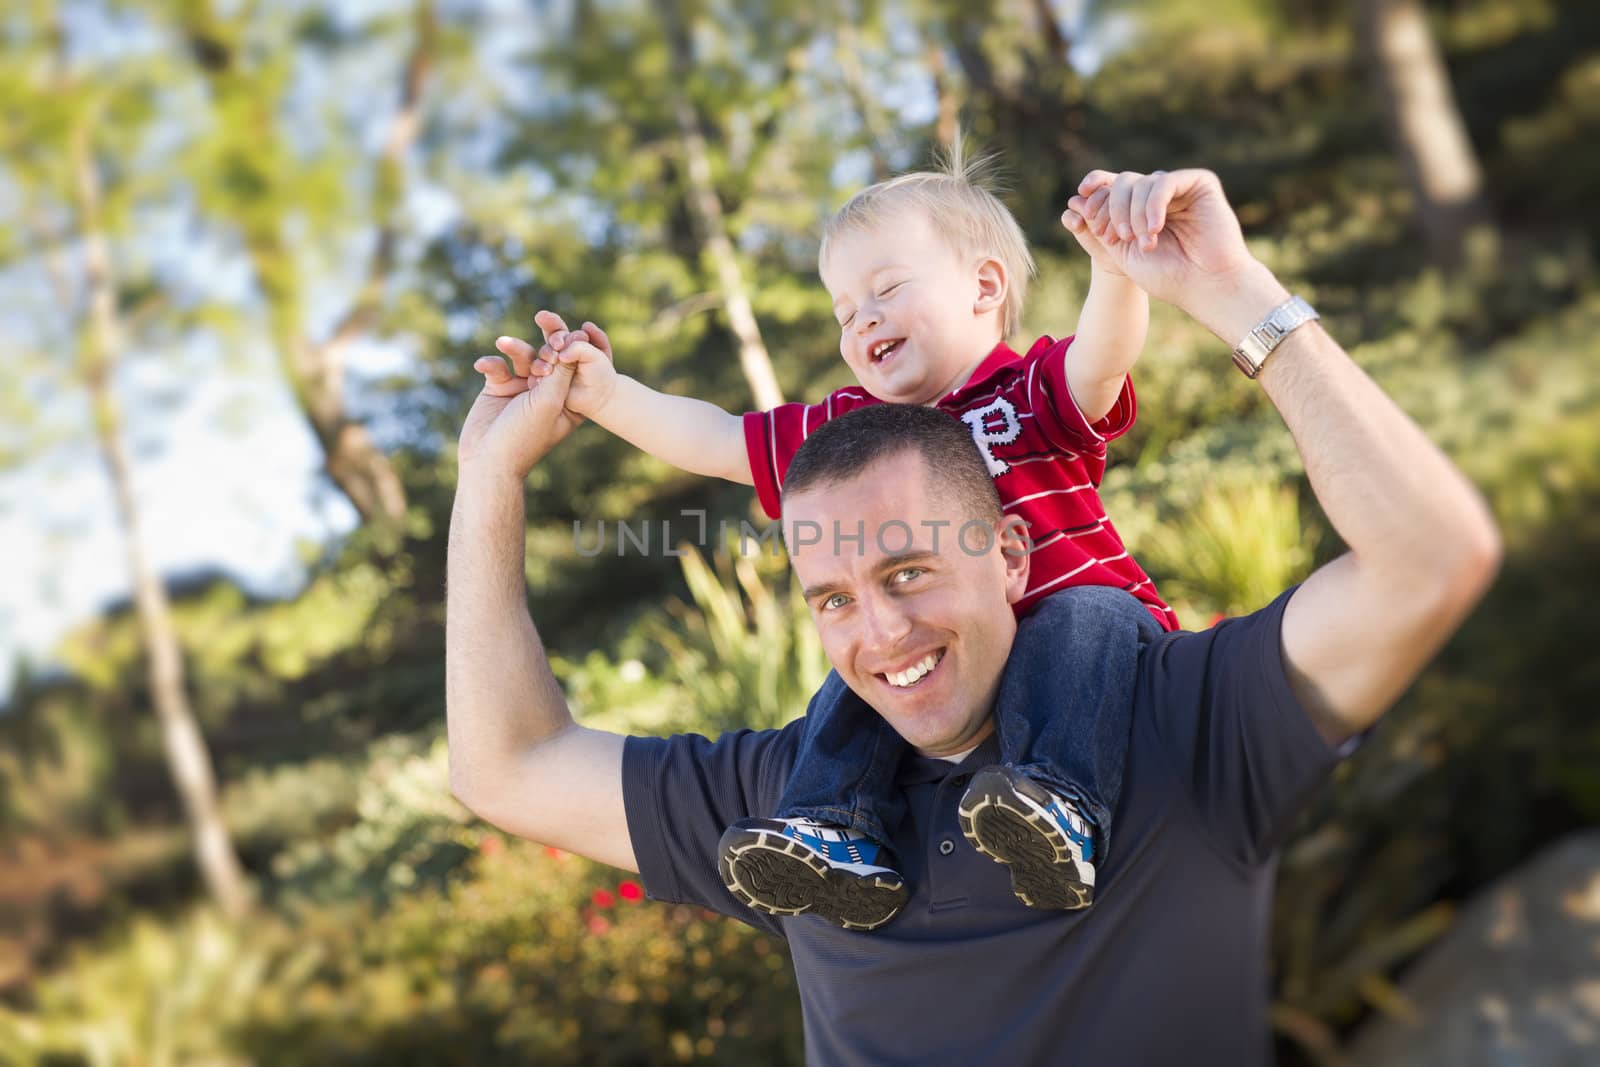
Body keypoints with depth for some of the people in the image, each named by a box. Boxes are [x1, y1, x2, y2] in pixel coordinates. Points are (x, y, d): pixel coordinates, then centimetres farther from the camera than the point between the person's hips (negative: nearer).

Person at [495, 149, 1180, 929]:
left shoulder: (1033, 394, -4)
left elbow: (1099, 364, -28)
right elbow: (721, 441, 15)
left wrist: (1113, 265, -48)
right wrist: (606, 395, 9)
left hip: (1084, 623, -5)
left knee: (1094, 620, -33)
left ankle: (1067, 806, -47)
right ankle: (841, 836, -21)